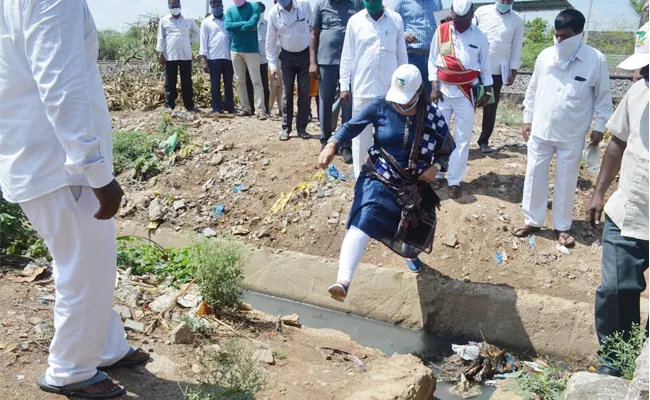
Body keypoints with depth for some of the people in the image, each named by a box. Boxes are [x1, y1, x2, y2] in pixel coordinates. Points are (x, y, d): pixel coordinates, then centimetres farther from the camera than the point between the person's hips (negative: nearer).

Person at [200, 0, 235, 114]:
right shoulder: (206, 22, 5)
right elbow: (204, 42, 2)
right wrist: (204, 61, -5)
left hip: (228, 57, 2)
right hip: (214, 58, -2)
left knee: (229, 84, 6)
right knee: (215, 84, 2)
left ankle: (230, 107, 11)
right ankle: (216, 108, 5)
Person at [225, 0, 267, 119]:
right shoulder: (230, 10, 10)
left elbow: (252, 23, -17)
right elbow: (227, 26, -7)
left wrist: (236, 27, -7)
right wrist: (245, 24, -12)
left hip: (251, 50, -4)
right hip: (235, 50, 5)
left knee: (256, 80, -6)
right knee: (239, 81, 7)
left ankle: (260, 109, -8)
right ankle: (245, 108, 14)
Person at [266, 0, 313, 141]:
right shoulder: (273, 13, -9)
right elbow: (270, 40, -1)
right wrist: (272, 64, -4)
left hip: (305, 54, 0)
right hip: (287, 56, 0)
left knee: (304, 93, 2)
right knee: (287, 93, 2)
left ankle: (301, 128, 10)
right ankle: (286, 128, 9)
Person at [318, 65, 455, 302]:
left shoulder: (433, 116, -10)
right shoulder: (380, 107, -13)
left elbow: (447, 149, 2)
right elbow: (351, 127, -11)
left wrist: (436, 167, -17)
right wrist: (332, 145, -30)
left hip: (414, 186, 3)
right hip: (379, 179, -2)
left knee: (416, 231, 23)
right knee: (363, 223, -27)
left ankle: (410, 254, 63)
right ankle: (343, 281, -40)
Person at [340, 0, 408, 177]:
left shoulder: (396, 19, 2)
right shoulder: (354, 21, 1)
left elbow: (402, 55, 6)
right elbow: (347, 56, 4)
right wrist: (344, 86, 1)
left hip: (390, 89, 1)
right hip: (362, 89, 0)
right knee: (361, 135, 5)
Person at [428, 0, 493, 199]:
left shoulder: (479, 36, -1)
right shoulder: (441, 31, -1)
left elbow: (485, 65, 6)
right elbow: (432, 60, 3)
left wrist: (488, 91, 4)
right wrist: (434, 85, -6)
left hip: (466, 92, 0)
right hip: (443, 90, 1)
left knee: (463, 138, 2)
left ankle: (455, 180, 9)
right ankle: (437, 174, 20)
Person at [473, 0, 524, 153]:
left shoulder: (517, 20, 2)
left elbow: (516, 47, 5)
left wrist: (513, 72, 3)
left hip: (497, 71, 1)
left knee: (491, 107, 6)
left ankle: (484, 141, 15)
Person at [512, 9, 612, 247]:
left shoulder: (595, 60, -11)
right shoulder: (545, 56, -3)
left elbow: (603, 97, -1)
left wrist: (599, 127, -2)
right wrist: (527, 118, 9)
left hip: (572, 136, -2)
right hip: (540, 131, 3)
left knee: (566, 181, 9)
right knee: (534, 176, 9)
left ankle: (563, 226, 25)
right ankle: (532, 221, 26)